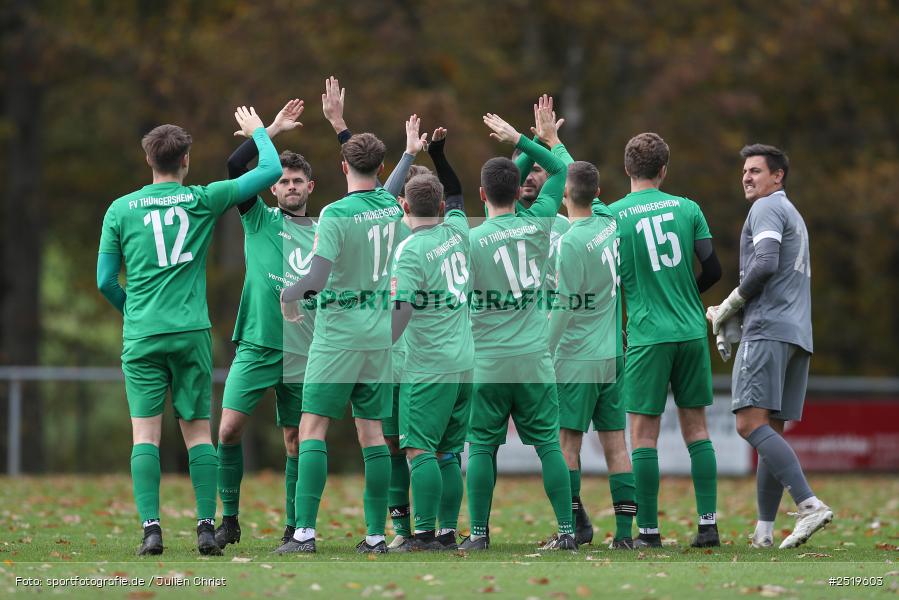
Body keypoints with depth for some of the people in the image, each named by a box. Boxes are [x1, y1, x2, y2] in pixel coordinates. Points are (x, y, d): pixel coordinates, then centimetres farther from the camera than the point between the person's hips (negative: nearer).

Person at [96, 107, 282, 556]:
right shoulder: (203, 200, 1)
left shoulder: (120, 209, 2)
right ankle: (206, 527, 2)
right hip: (191, 333, 0)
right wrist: (258, 131, 24)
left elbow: (105, 281, 4)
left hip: (141, 335, 0)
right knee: (198, 431, 7)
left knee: (145, 434, 0)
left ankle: (151, 528, -9)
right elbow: (271, 170, 7)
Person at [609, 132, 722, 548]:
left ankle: (648, 530, -2)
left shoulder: (611, 216, -3)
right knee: (696, 428, 9)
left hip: (648, 336, -3)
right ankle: (708, 524, 5)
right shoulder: (687, 209, 4)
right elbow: (713, 270, 4)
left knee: (643, 433, 0)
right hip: (692, 331, 3)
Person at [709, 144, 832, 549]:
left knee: (751, 424, -17)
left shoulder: (767, 208, -2)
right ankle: (764, 531, 4)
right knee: (771, 432, 7)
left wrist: (728, 307, -4)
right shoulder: (794, 216, 28)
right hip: (798, 334, 10)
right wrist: (731, 315, 20)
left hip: (769, 329, -10)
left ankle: (810, 505, -30)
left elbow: (764, 265, -17)